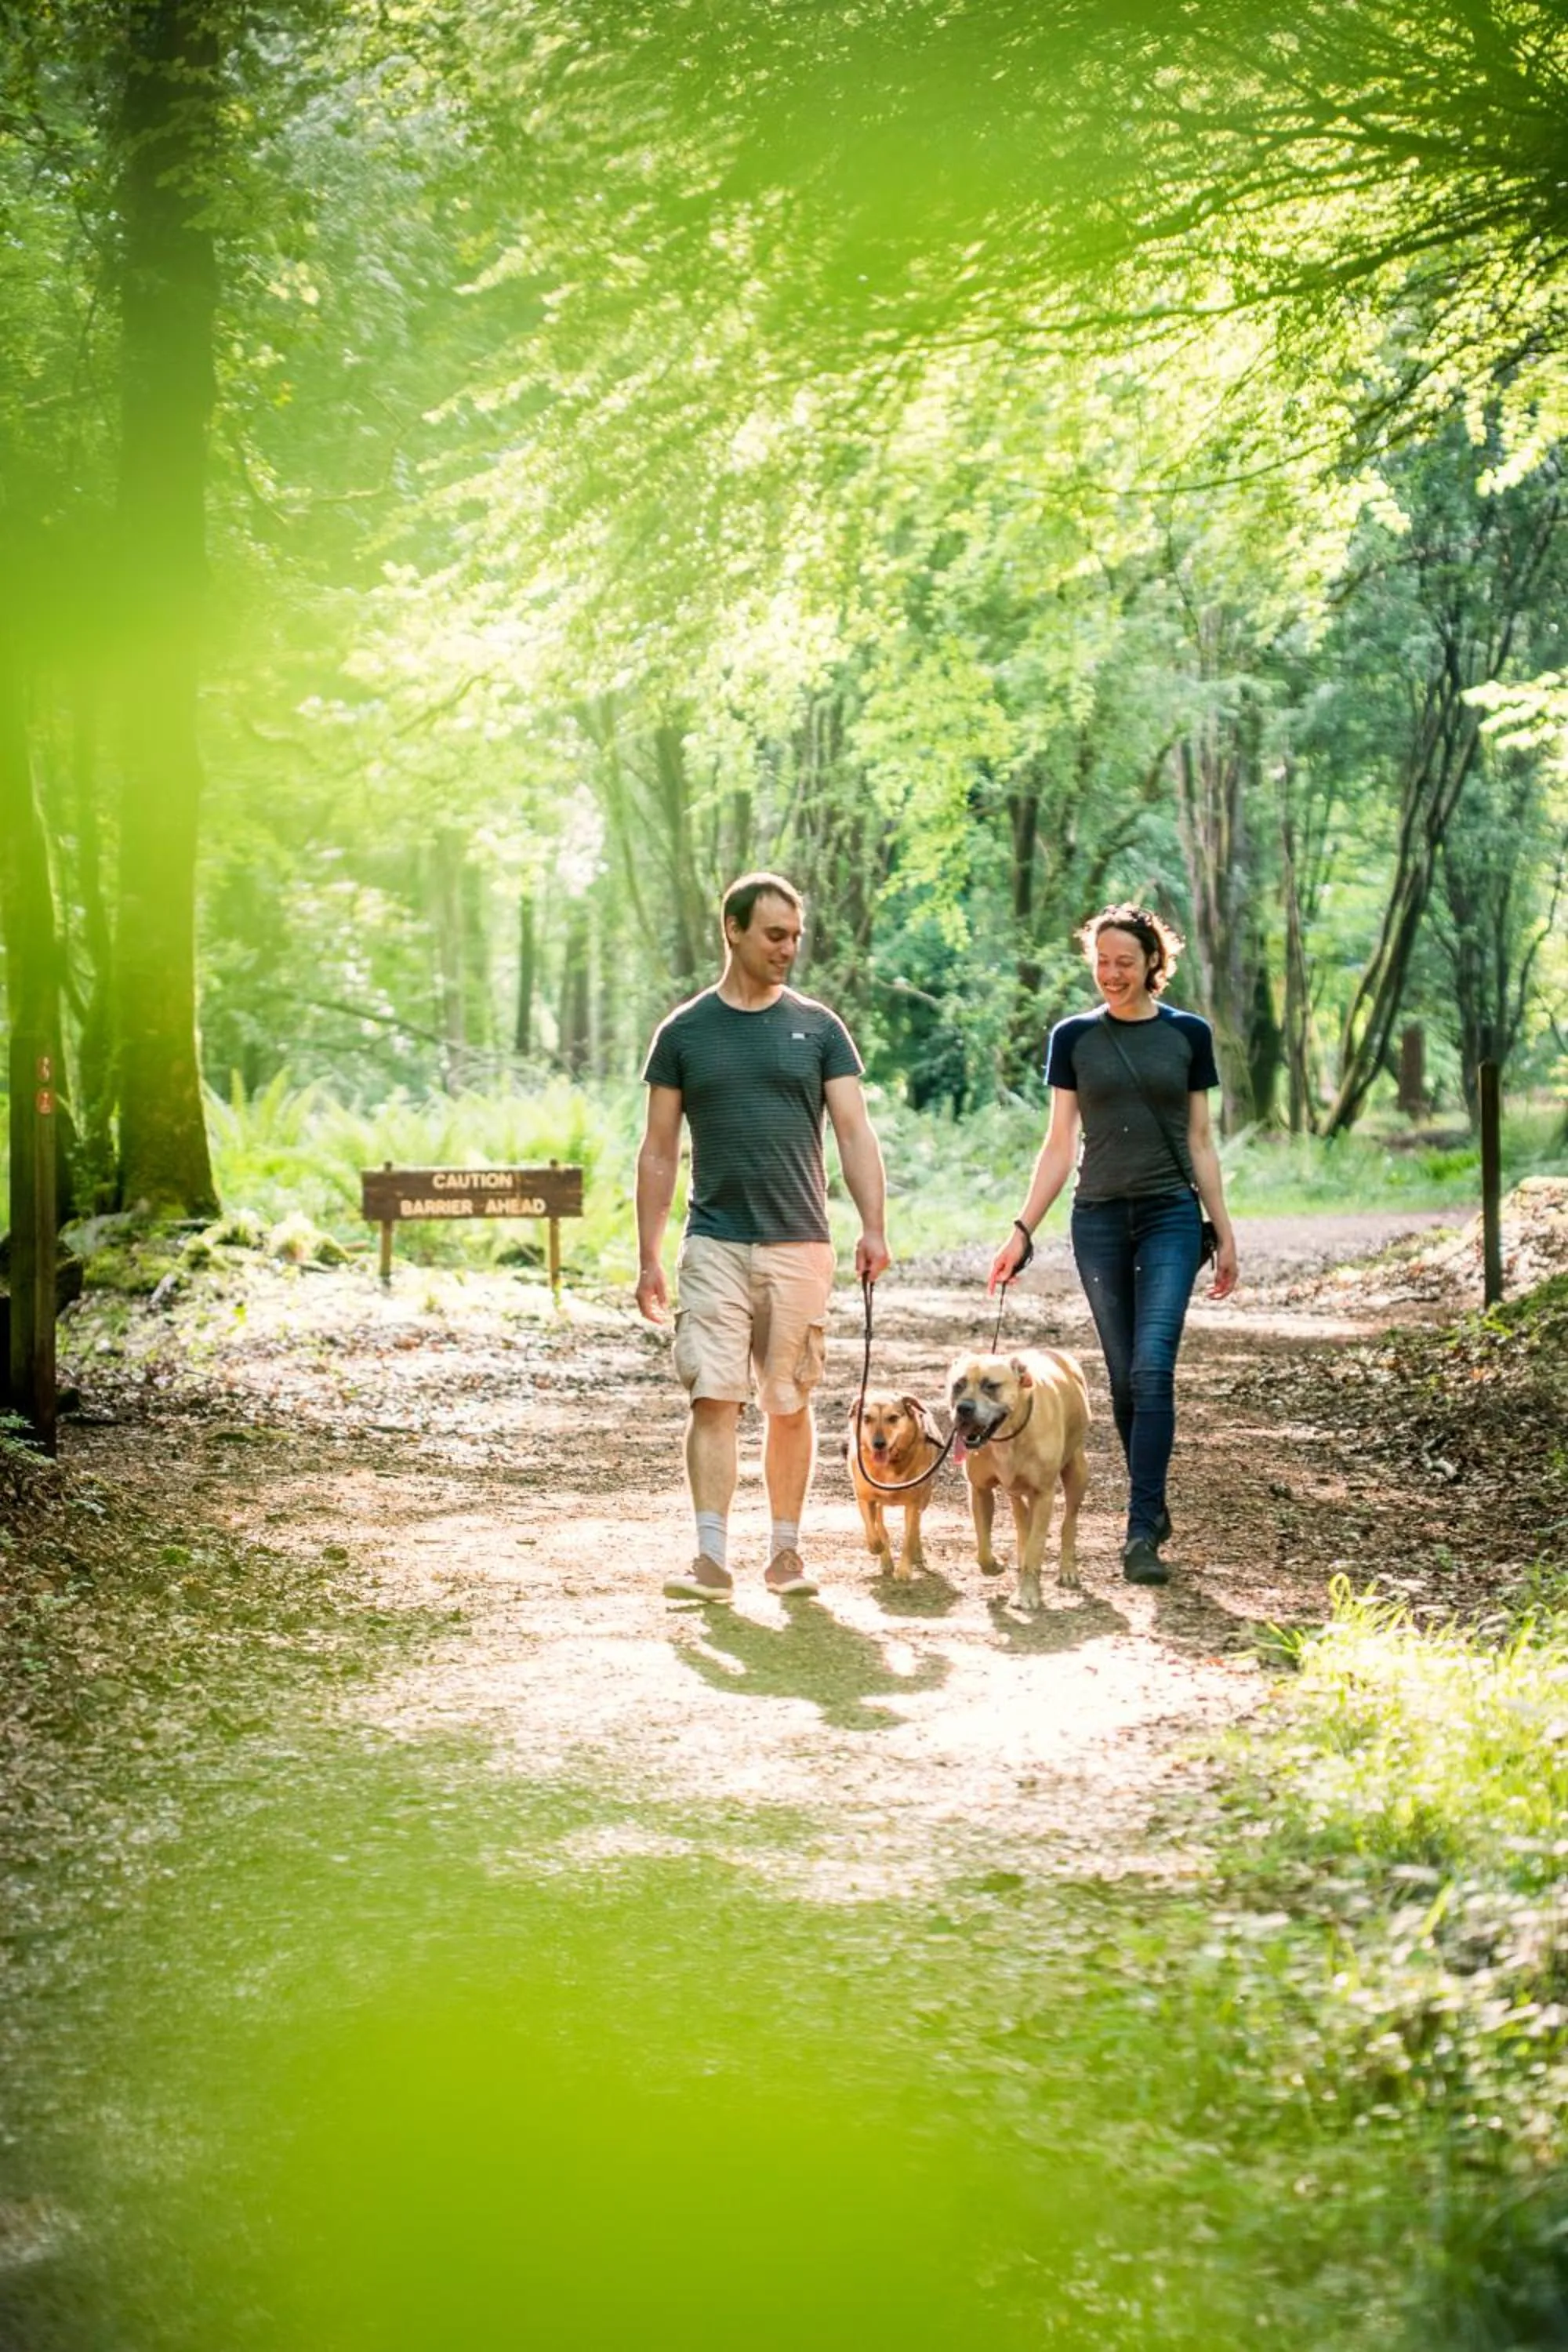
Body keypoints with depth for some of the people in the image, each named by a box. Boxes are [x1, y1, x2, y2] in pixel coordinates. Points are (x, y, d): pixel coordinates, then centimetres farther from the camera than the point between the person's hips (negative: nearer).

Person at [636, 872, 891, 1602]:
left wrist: (873, 1227, -13)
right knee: (714, 1400, -9)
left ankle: (785, 1551, 17)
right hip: (714, 1246, -1)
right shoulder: (684, 1033, 5)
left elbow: (855, 1133, 0)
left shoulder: (818, 1028, 6)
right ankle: (713, 1560, -10)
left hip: (800, 1245, 1)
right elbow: (659, 1152, 7)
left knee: (789, 1405, 7)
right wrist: (648, 1258, 3)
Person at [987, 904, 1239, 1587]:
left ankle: (1140, 1532, -15)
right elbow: (1059, 1145, 6)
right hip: (1098, 1221, 2)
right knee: (1124, 1377, 7)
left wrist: (1224, 1233, 5)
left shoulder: (1188, 1035, 3)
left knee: (1152, 1369, -14)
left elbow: (1200, 1142, 7)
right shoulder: (1074, 1037, 5)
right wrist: (1023, 1229, 0)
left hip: (1170, 1217, -2)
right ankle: (1152, 1504, 22)